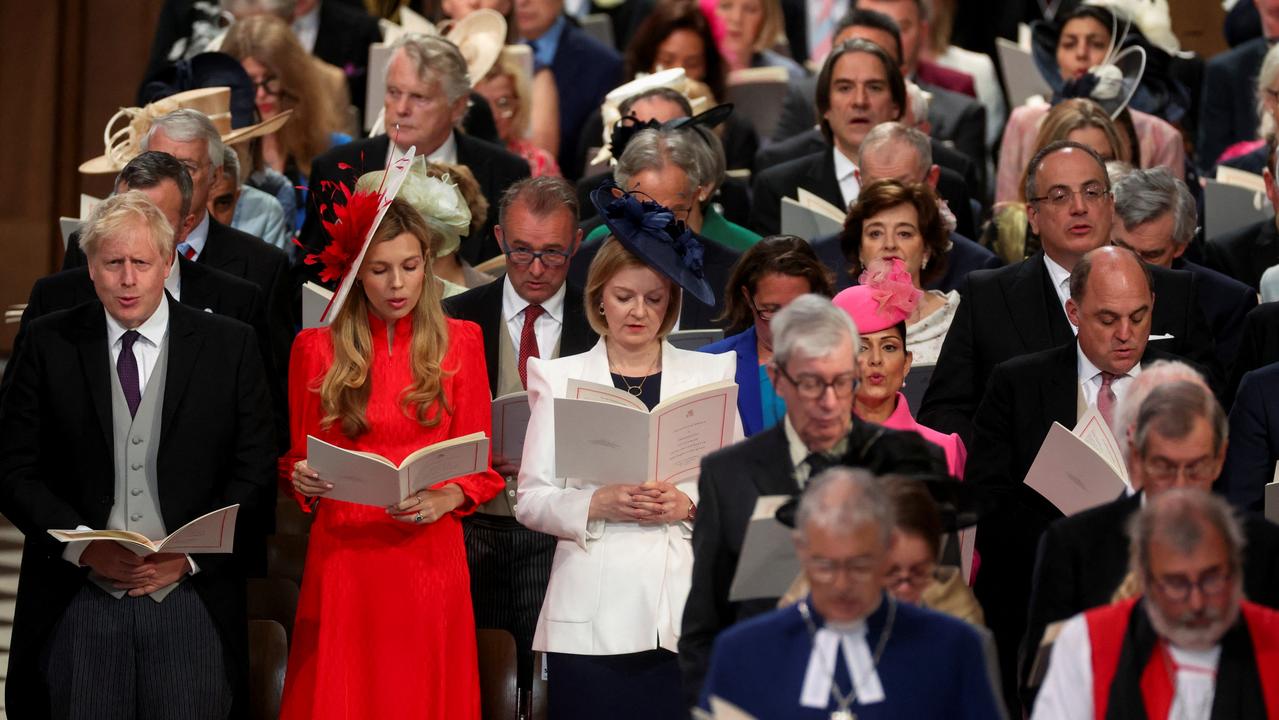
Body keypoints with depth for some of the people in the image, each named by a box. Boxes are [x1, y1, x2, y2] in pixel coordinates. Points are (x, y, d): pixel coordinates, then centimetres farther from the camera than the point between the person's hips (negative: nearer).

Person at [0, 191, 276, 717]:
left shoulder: (230, 347, 4)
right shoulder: (50, 344, 6)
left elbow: (254, 474, 2)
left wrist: (188, 555, -11)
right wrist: (84, 546, -11)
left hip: (192, 602, 0)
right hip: (77, 606, 0)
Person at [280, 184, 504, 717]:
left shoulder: (459, 343, 6)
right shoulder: (316, 349, 5)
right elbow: (299, 460, 12)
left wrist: (442, 501, -13)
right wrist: (302, 479, -10)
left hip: (429, 553, 0)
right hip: (343, 557, 0)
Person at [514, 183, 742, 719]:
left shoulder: (710, 374, 13)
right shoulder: (561, 378, 10)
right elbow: (532, 500, 5)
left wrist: (690, 504, -10)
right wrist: (598, 505, -12)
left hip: (686, 614, 1)